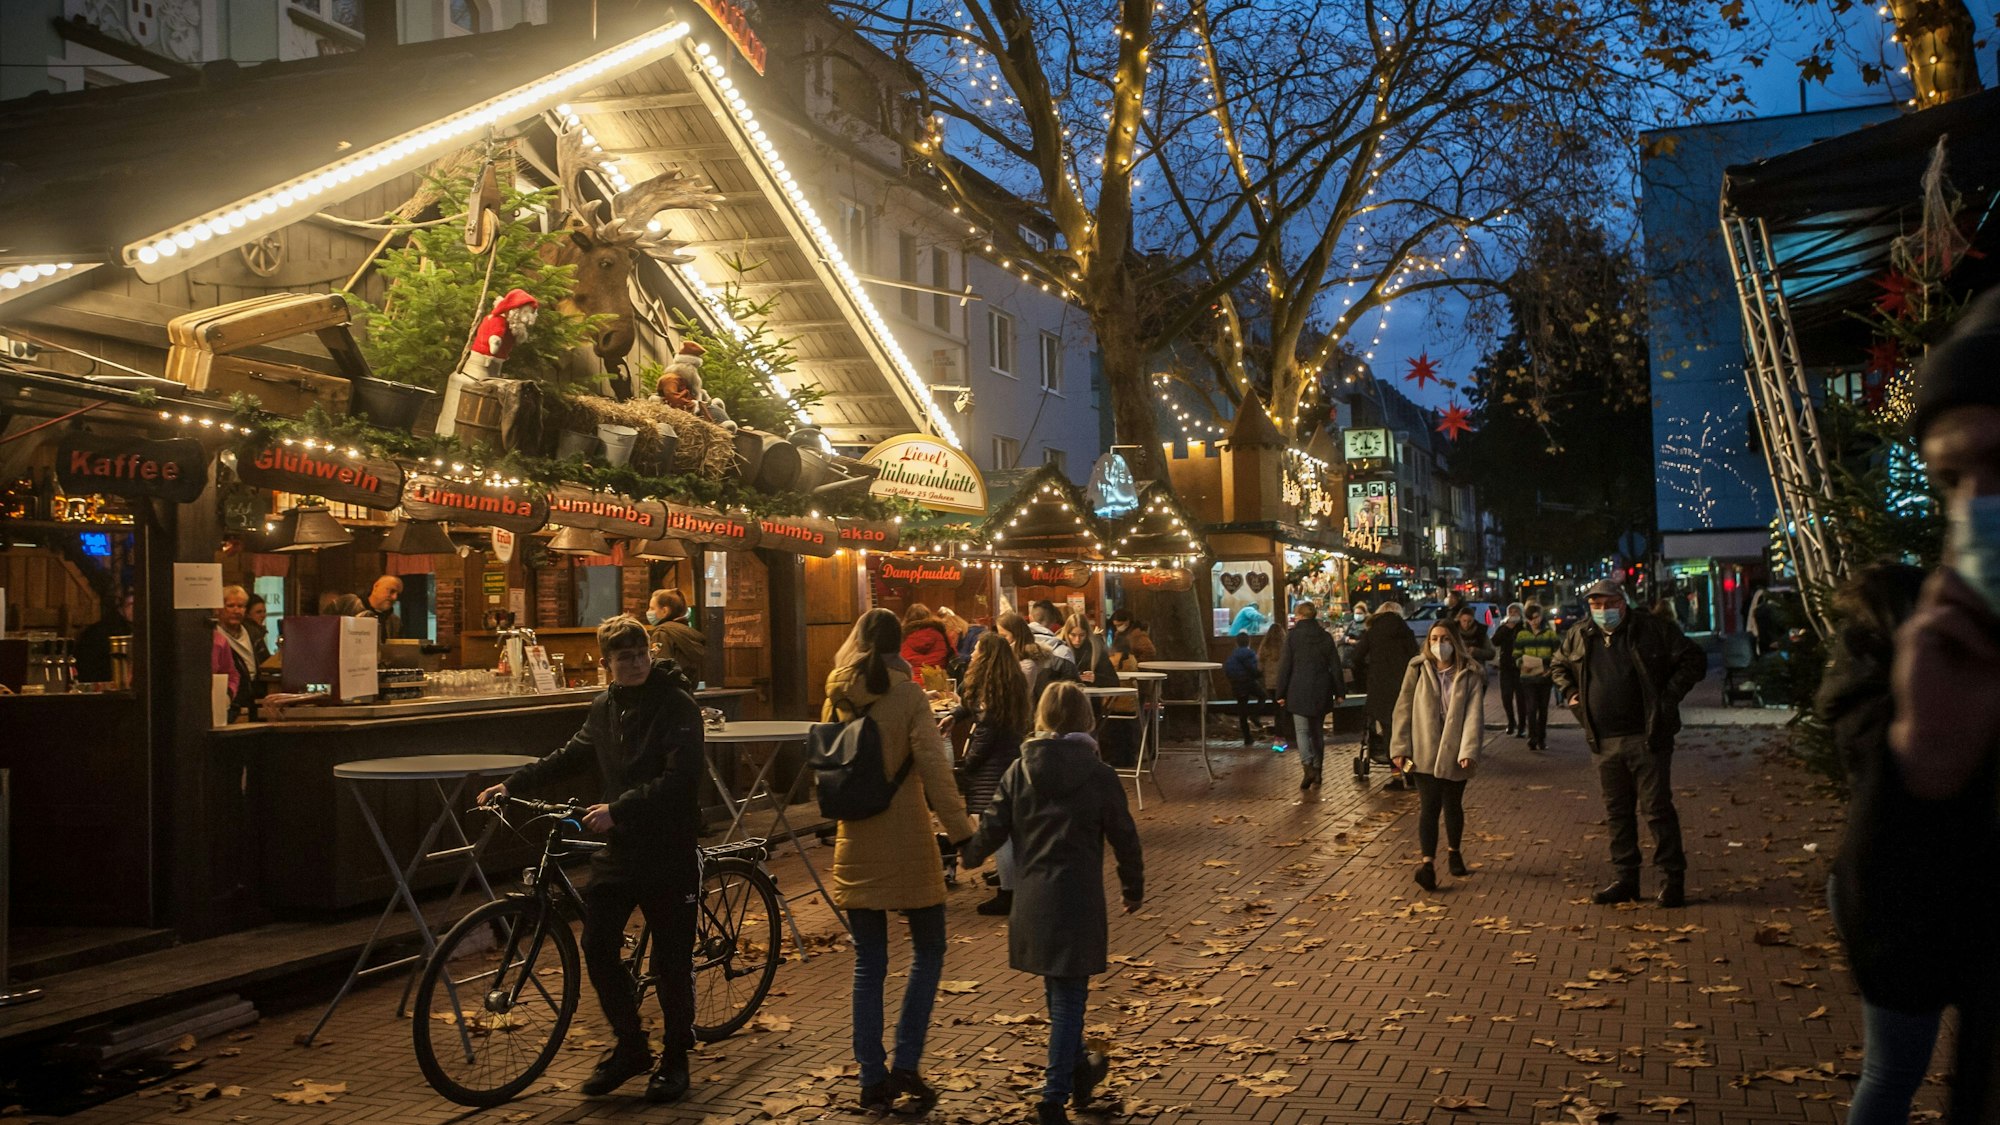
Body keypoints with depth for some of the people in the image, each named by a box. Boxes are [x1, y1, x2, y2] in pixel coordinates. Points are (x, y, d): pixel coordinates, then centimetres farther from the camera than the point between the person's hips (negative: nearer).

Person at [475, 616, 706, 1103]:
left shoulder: (678, 706, -12)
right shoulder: (604, 706, 9)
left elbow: (681, 779, -21)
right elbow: (572, 756, 22)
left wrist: (618, 808, -26)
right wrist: (512, 783, 14)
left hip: (669, 848, -6)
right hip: (619, 847, 6)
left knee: (671, 959, 3)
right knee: (597, 945, 1)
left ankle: (675, 1058, 21)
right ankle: (629, 1045, 21)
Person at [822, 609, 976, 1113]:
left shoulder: (838, 697, 2)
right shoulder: (907, 695, -12)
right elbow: (934, 769, -17)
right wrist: (961, 831, -13)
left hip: (855, 844, 4)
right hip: (906, 843, -4)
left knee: (868, 963, 11)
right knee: (928, 950, 12)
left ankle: (873, 1078, 13)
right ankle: (905, 1064, 4)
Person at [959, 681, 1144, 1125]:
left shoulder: (1019, 771, 0)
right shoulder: (1099, 776, -7)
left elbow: (991, 831, 2)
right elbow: (1124, 838, -1)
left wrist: (964, 852, 22)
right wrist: (1133, 888, 15)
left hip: (1031, 901, 4)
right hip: (1078, 900, -4)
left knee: (1058, 990, 21)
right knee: (1068, 997, 4)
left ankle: (1078, 1069, 40)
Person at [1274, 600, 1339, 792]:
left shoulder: (1292, 636, -5)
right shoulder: (1325, 636, 5)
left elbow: (1285, 666, -6)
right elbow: (1335, 665, 7)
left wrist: (1281, 693, -1)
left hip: (1299, 690, -4)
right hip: (1321, 691, 4)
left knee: (1301, 730, -4)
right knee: (1317, 730, 13)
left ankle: (1308, 767, -25)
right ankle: (1316, 773, 16)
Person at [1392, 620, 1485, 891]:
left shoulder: (1469, 675, -1)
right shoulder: (1417, 670, 1)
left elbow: (1474, 714, -8)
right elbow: (1404, 709, 1)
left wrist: (1469, 750, -19)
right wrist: (1400, 747, -4)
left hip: (1454, 753, 1)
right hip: (1423, 753, -1)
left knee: (1453, 805, 15)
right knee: (1429, 806, -10)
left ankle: (1454, 853, 36)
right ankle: (1428, 862, -17)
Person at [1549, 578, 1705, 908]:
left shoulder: (1651, 630, -5)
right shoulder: (1579, 636, 8)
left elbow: (1694, 660, -3)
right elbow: (1558, 667, 27)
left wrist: (1669, 696, -9)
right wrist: (1570, 694, 11)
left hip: (1647, 737, -5)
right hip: (1604, 742, 5)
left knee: (1657, 808, -3)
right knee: (1617, 812, 11)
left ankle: (1672, 878, 6)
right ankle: (1626, 878, 19)